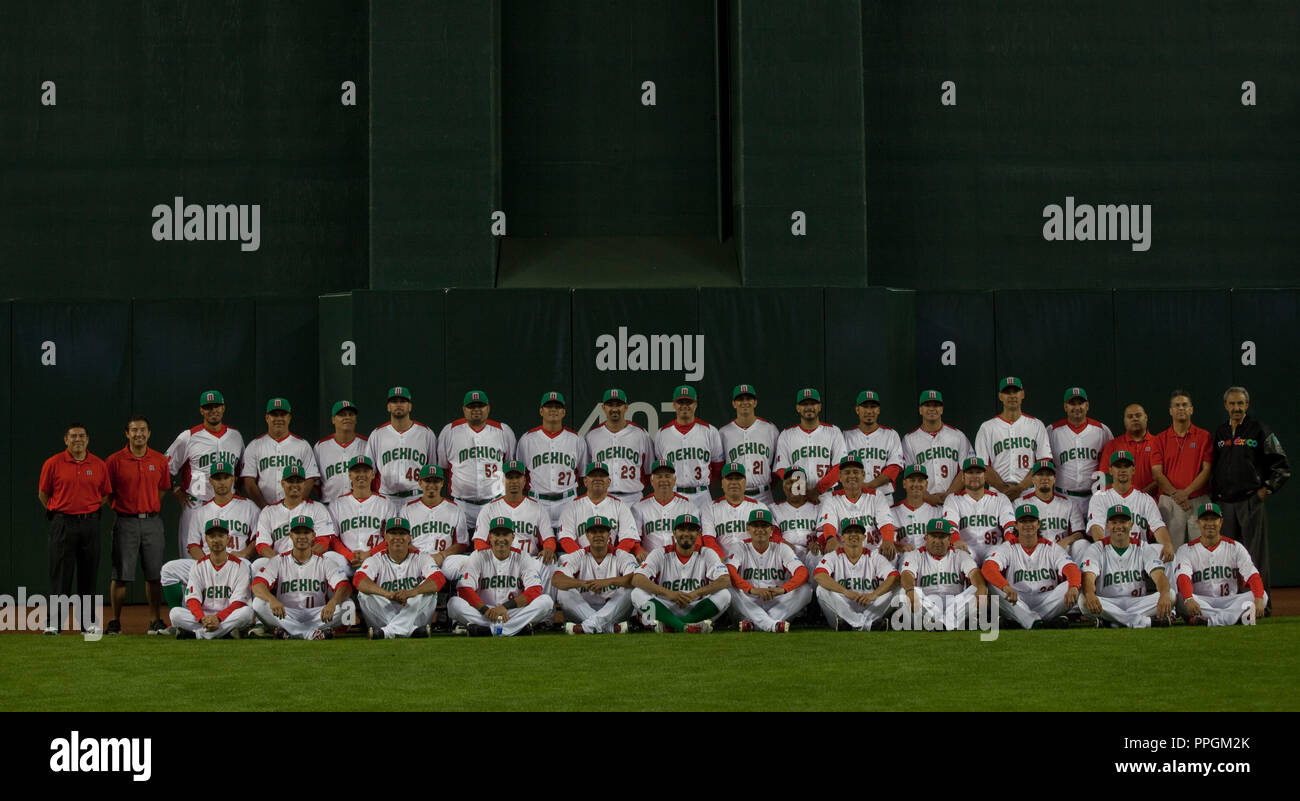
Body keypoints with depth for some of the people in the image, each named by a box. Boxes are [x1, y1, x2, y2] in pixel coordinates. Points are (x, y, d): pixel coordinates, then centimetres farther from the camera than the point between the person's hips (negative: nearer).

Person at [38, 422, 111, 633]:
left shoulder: (99, 465, 6)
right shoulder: (53, 463, -1)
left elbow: (105, 494, 15)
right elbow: (43, 493, 6)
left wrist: (90, 512, 8)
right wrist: (57, 513, 3)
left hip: (90, 524, 2)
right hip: (62, 524, -2)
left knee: (88, 574, 6)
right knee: (60, 575, -3)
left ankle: (87, 622, 14)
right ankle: (54, 623, -2)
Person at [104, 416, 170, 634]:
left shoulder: (160, 460, 8)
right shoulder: (114, 461, -1)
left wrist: (151, 508, 9)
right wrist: (120, 508, -2)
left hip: (152, 521, 3)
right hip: (125, 522, -3)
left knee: (154, 573, 3)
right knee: (121, 574, -3)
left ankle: (155, 621, 9)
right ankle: (115, 622, 3)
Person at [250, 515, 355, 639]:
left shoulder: (324, 563, 9)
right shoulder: (278, 562, 8)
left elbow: (345, 586, -8)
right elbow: (257, 585, -10)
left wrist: (332, 603, -33)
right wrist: (272, 600, -34)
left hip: (318, 617, 0)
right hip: (285, 617, 0)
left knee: (348, 605, -24)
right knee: (259, 603, -28)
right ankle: (313, 634, -37)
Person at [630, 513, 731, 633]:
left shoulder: (707, 554, 5)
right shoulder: (661, 554, 2)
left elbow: (726, 580, -12)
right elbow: (636, 580, -14)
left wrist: (695, 593, -28)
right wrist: (667, 593, -30)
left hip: (697, 609, 1)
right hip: (665, 608, 0)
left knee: (724, 595, -26)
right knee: (637, 593, -25)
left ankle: (669, 625, -28)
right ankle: (686, 626, -38)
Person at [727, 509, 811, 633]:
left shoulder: (781, 548, 8)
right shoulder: (742, 548, 6)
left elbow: (803, 573, -10)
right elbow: (729, 572, -16)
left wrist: (782, 589, -32)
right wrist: (752, 590, -34)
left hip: (778, 604, 1)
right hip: (749, 606, -1)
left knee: (806, 589, -23)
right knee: (728, 587, -29)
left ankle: (754, 623, -33)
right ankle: (773, 625, -40)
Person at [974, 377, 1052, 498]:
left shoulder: (1036, 425, 12)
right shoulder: (987, 428, 9)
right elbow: (983, 466, 2)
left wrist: (1021, 487, -10)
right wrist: (1004, 489, -11)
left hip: (1030, 491, 1)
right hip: (998, 493, -1)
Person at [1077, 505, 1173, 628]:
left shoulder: (1144, 549, 8)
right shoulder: (1097, 549, 5)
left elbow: (1158, 575, -9)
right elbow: (1088, 576, -13)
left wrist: (1164, 594, -34)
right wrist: (1090, 595, -39)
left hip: (1138, 603, 1)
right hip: (1107, 604, -1)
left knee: (1170, 595, -24)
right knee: (1084, 600, -34)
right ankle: (1147, 622, -34)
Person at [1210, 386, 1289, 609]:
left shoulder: (1260, 431, 1)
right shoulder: (1219, 434, 15)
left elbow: (1282, 467, 1)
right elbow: (1211, 467, 23)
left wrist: (1266, 490, -6)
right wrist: (1215, 493, 11)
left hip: (1251, 501, -5)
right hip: (1224, 503, 5)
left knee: (1256, 555, -5)